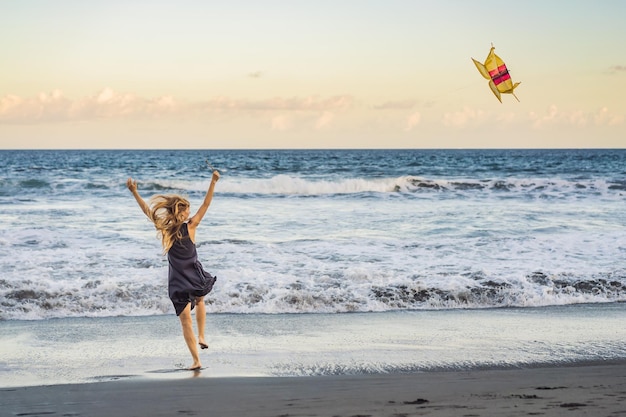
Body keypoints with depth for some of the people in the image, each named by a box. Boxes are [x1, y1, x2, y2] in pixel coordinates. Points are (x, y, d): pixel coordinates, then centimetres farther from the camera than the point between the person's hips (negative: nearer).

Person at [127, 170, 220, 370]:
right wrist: (213, 182, -4)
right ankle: (201, 337, 27)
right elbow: (205, 205, -8)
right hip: (196, 277, 0)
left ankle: (196, 360, -1)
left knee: (186, 321, 2)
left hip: (178, 282, 0)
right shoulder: (190, 227, -11)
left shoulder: (163, 228, -7)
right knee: (199, 301, 34)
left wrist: (134, 192, 10)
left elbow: (148, 210, 2)